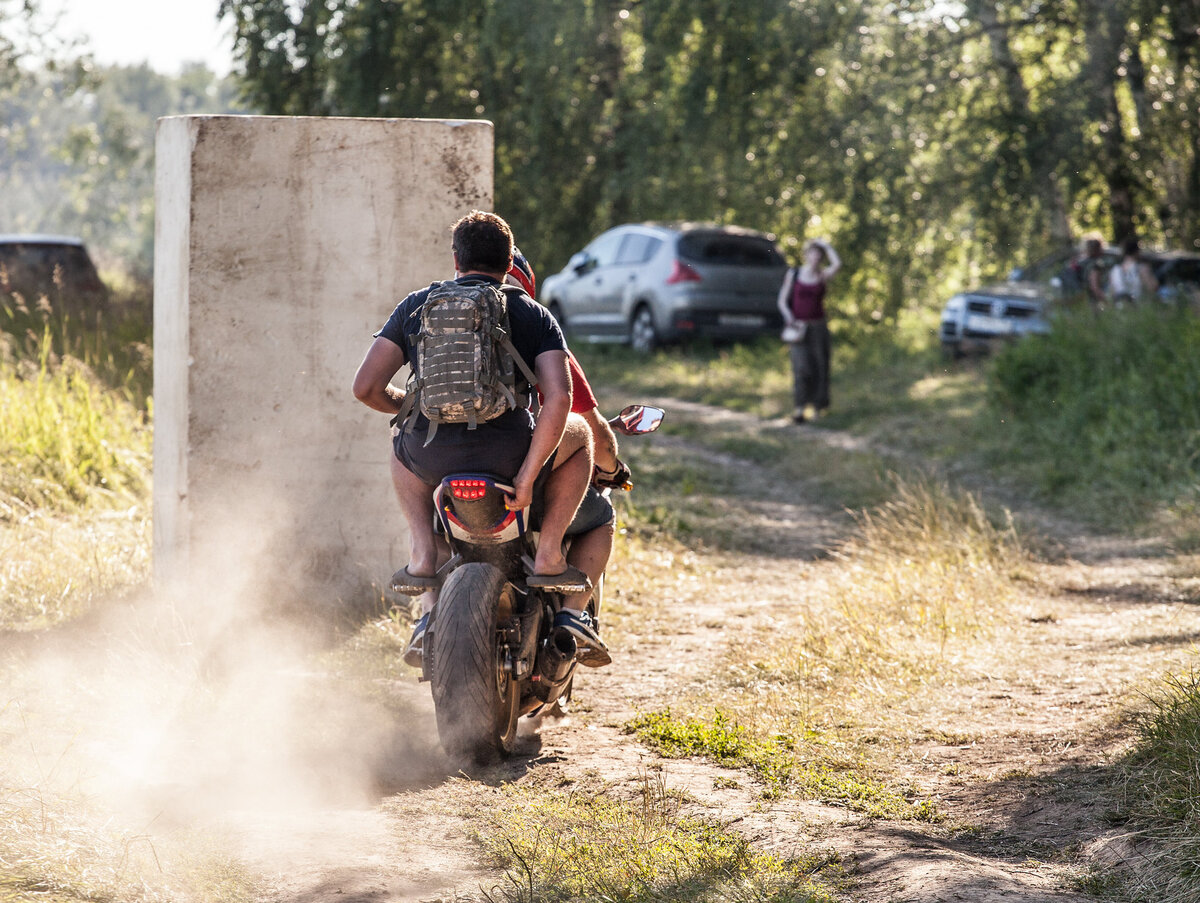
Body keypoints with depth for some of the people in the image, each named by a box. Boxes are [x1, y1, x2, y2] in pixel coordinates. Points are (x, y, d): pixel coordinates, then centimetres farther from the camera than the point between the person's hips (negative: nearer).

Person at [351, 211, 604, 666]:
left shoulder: (416, 306, 13)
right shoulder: (533, 315, 10)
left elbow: (366, 386, 6)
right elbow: (559, 398, -7)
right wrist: (527, 475, -6)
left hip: (431, 457, 2)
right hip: (509, 453, -2)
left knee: (403, 446, 39)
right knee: (579, 436, 29)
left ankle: (424, 550, 16)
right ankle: (549, 554, 13)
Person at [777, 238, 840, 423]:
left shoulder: (822, 276, 4)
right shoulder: (794, 274, 3)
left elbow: (837, 264, -16)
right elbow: (782, 301, 4)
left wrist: (826, 246, -4)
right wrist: (790, 318, -13)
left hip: (818, 327, 2)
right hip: (798, 328, -2)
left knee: (820, 367, 0)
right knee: (801, 367, -14)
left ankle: (816, 406, 11)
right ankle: (799, 408, -18)